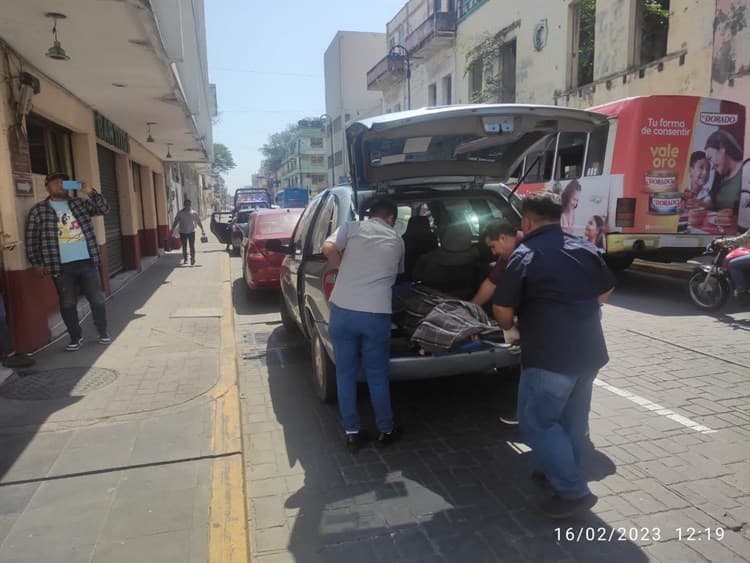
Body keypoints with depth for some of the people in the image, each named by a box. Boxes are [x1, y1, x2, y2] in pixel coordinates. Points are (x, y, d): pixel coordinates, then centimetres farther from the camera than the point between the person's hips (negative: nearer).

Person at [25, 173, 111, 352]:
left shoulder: (80, 203, 10)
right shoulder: (38, 210, 2)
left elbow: (104, 209, 4)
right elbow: (32, 238, 2)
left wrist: (91, 192, -10)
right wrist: (36, 263, -2)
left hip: (87, 262, 2)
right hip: (61, 266, -2)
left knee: (97, 298, 8)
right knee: (67, 303, 7)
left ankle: (103, 332, 23)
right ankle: (76, 337, 20)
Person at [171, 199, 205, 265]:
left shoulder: (194, 213, 0)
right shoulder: (180, 213, 0)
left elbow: (199, 222, 6)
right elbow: (176, 222, 1)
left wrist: (202, 230, 2)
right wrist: (172, 230, -6)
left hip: (191, 232, -1)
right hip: (183, 232, 1)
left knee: (192, 246, -6)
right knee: (184, 246, 10)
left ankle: (192, 260, -2)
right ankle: (185, 259, 24)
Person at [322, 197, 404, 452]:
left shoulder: (351, 227, 9)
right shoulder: (397, 240, 14)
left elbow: (328, 248, -7)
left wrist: (347, 269, 10)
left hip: (343, 310, 0)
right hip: (376, 314, 0)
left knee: (346, 374, 13)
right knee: (377, 376, 15)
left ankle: (352, 433, 23)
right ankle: (386, 431, 28)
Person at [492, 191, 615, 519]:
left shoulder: (525, 256, -11)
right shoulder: (585, 249, 9)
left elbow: (503, 310, -11)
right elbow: (605, 292, 20)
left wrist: (510, 327, 10)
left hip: (550, 356, -8)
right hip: (589, 351, 8)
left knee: (537, 421, 4)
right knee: (572, 417, 21)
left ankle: (573, 491, 6)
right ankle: (561, 470, 38)